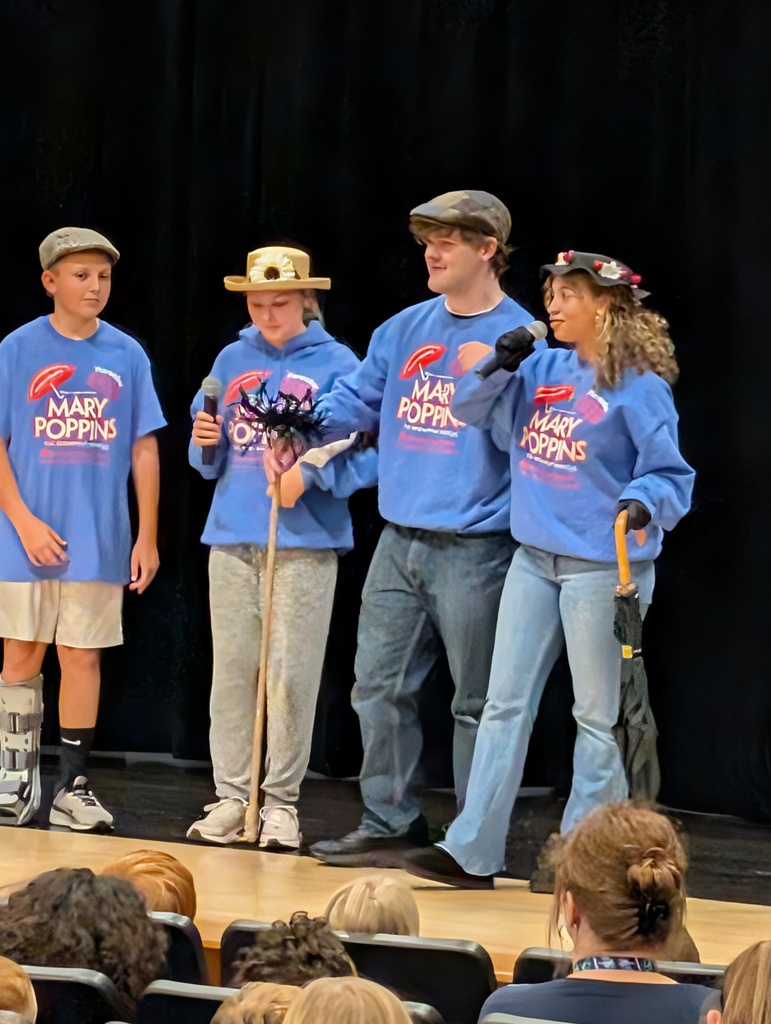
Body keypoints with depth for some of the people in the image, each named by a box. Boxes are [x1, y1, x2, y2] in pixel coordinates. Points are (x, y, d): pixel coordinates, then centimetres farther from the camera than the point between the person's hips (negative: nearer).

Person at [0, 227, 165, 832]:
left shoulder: (127, 356, 4)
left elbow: (144, 450, 6)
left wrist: (147, 537, 3)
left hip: (100, 541, 1)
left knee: (81, 656, 5)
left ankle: (74, 786, 11)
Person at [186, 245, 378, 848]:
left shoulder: (336, 364, -2)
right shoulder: (232, 361, 11)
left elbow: (364, 454, -5)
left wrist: (311, 473, -20)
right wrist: (207, 442, -4)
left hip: (304, 542, -4)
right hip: (233, 537, 4)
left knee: (291, 677, -2)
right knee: (231, 673, 5)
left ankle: (282, 802, 7)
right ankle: (231, 798, 12)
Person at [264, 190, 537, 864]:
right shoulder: (406, 329, 11)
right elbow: (355, 399, 12)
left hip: (474, 549, -6)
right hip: (399, 542, 6)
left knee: (476, 701, 2)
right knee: (379, 687, 10)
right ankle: (390, 821, 21)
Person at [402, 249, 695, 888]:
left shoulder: (638, 387, -10)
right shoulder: (542, 371, 8)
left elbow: (669, 474, -10)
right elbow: (469, 413, 15)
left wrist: (642, 503, -30)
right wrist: (499, 368, -2)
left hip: (603, 567, -7)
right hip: (535, 560, 7)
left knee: (599, 716, 3)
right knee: (506, 704, 7)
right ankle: (472, 852, 10)